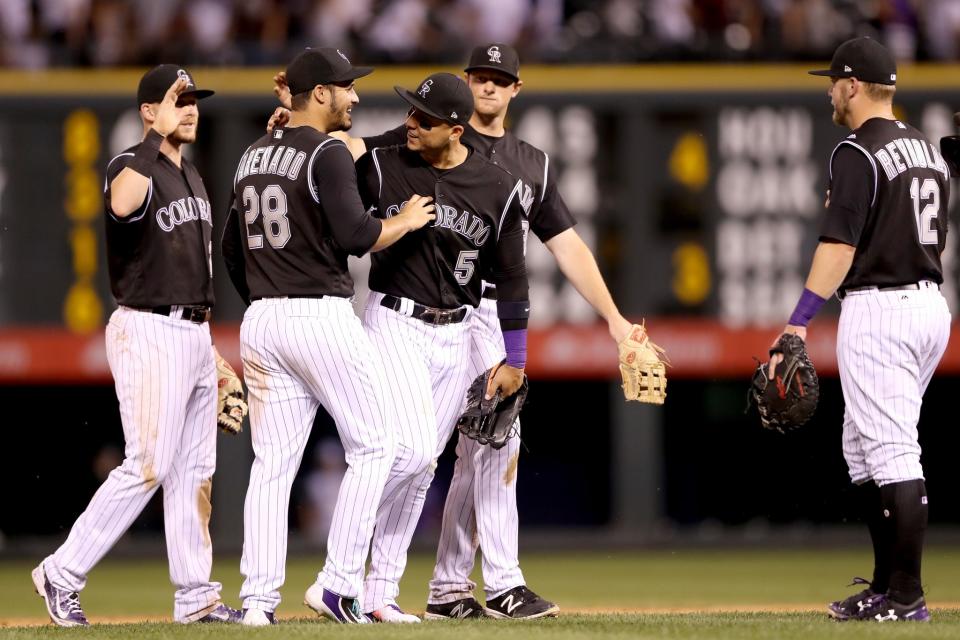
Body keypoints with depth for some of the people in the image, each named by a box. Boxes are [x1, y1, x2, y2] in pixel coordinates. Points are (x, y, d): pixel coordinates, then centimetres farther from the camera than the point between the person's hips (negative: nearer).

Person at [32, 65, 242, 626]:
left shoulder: (191, 176, 17)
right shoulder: (133, 166, -11)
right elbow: (123, 206, -38)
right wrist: (157, 134, -32)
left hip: (195, 334, 9)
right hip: (150, 332, -9)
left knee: (196, 469, 9)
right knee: (149, 466, -13)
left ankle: (196, 596, 12)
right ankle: (63, 574, -6)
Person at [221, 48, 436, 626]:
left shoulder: (253, 157, 15)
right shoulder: (328, 153, -10)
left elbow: (233, 248, 20)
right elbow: (356, 235, -19)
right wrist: (407, 220, -1)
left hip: (261, 322, 7)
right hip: (322, 317, -7)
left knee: (273, 463, 7)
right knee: (374, 445, 3)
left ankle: (258, 598, 1)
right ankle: (339, 584, -4)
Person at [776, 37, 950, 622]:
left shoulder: (859, 153, -12)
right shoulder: (929, 150, 15)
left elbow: (840, 244, -20)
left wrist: (799, 322, -21)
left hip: (877, 308, -9)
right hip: (930, 305, 9)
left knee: (893, 453, -9)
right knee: (862, 447, 17)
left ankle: (906, 597, -10)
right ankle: (888, 585, 16)